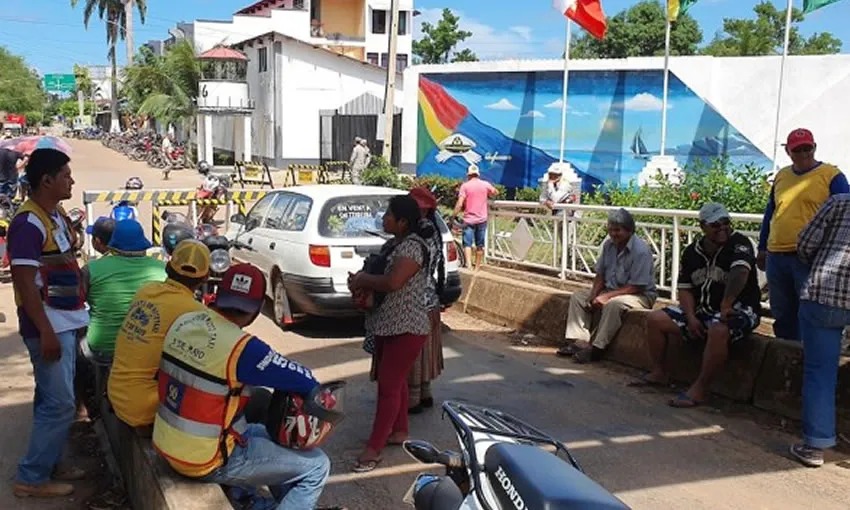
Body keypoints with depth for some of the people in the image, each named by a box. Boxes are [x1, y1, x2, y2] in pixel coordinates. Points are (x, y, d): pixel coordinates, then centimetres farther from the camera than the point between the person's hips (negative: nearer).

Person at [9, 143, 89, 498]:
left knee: (52, 400, 17)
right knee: (60, 404, -5)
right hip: (48, 326, -9)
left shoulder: (57, 214, 10)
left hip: (64, 321, 9)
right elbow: (24, 282, -22)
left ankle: (49, 465, 28)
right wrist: (45, 332, -24)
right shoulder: (28, 223, -19)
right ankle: (31, 478, 7)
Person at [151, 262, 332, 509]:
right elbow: (306, 382, -19)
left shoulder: (183, 321, -3)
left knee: (265, 434, 28)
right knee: (317, 466, 0)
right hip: (206, 461, -8)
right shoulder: (242, 348, -25)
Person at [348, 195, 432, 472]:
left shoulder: (412, 246, -21)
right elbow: (378, 273, 20)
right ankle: (399, 431, 33)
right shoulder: (393, 244, 10)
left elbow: (392, 282, -32)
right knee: (394, 381, 18)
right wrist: (361, 279, -3)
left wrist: (362, 280, -15)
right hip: (387, 325, 10)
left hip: (406, 328, -10)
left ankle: (373, 448, -2)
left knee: (389, 386, -6)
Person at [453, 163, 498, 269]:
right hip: (482, 219, 3)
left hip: (469, 220, -3)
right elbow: (496, 192, 22)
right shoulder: (485, 184, 2)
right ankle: (477, 267, 19)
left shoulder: (465, 186, -6)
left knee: (467, 243, -4)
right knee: (480, 245, 11)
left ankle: (469, 265, -22)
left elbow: (459, 204, -14)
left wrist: (454, 216, -7)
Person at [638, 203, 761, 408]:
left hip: (738, 310, -7)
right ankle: (659, 373, 14)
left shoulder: (739, 243, -14)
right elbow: (685, 288, 7)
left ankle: (700, 389, -28)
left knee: (718, 331, -40)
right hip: (702, 310, 7)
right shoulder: (692, 252, 6)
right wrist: (691, 318, -8)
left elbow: (740, 272, -33)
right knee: (655, 320, 0)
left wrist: (726, 306, -39)